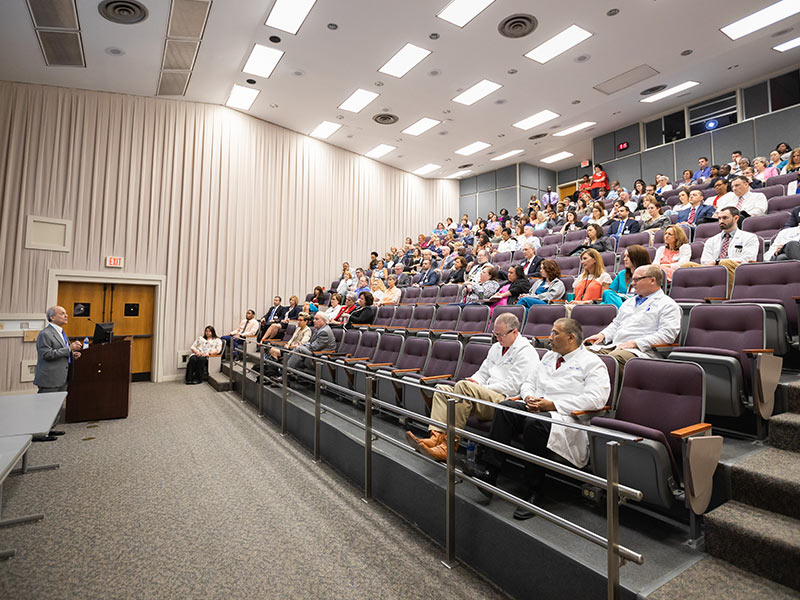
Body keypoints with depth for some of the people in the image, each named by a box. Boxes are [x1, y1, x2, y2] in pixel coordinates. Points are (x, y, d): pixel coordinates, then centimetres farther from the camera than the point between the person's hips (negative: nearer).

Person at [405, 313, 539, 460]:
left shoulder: (525, 352, -6)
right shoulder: (496, 347, 21)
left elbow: (512, 386, -14)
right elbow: (483, 372, 25)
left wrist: (480, 387, -11)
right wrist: (475, 381, 1)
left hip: (505, 401, -9)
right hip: (488, 395, 9)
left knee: (463, 386, -32)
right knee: (442, 389, -4)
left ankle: (448, 445, -28)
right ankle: (437, 437, -22)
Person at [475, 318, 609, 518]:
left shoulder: (592, 362, 1)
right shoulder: (549, 356, 24)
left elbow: (595, 398, -13)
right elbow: (528, 381, 24)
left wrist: (553, 404, -16)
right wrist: (529, 398, -1)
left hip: (567, 417, -6)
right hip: (534, 408, 7)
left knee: (535, 423, -37)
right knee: (505, 408, -22)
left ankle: (532, 494, -24)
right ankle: (491, 474, -25)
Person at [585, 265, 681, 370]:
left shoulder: (668, 305, 6)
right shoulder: (629, 302, 31)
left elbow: (667, 334, -7)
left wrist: (635, 343, -16)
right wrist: (603, 334, 12)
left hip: (640, 351, -6)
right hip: (613, 346, 7)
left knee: (615, 357, -40)